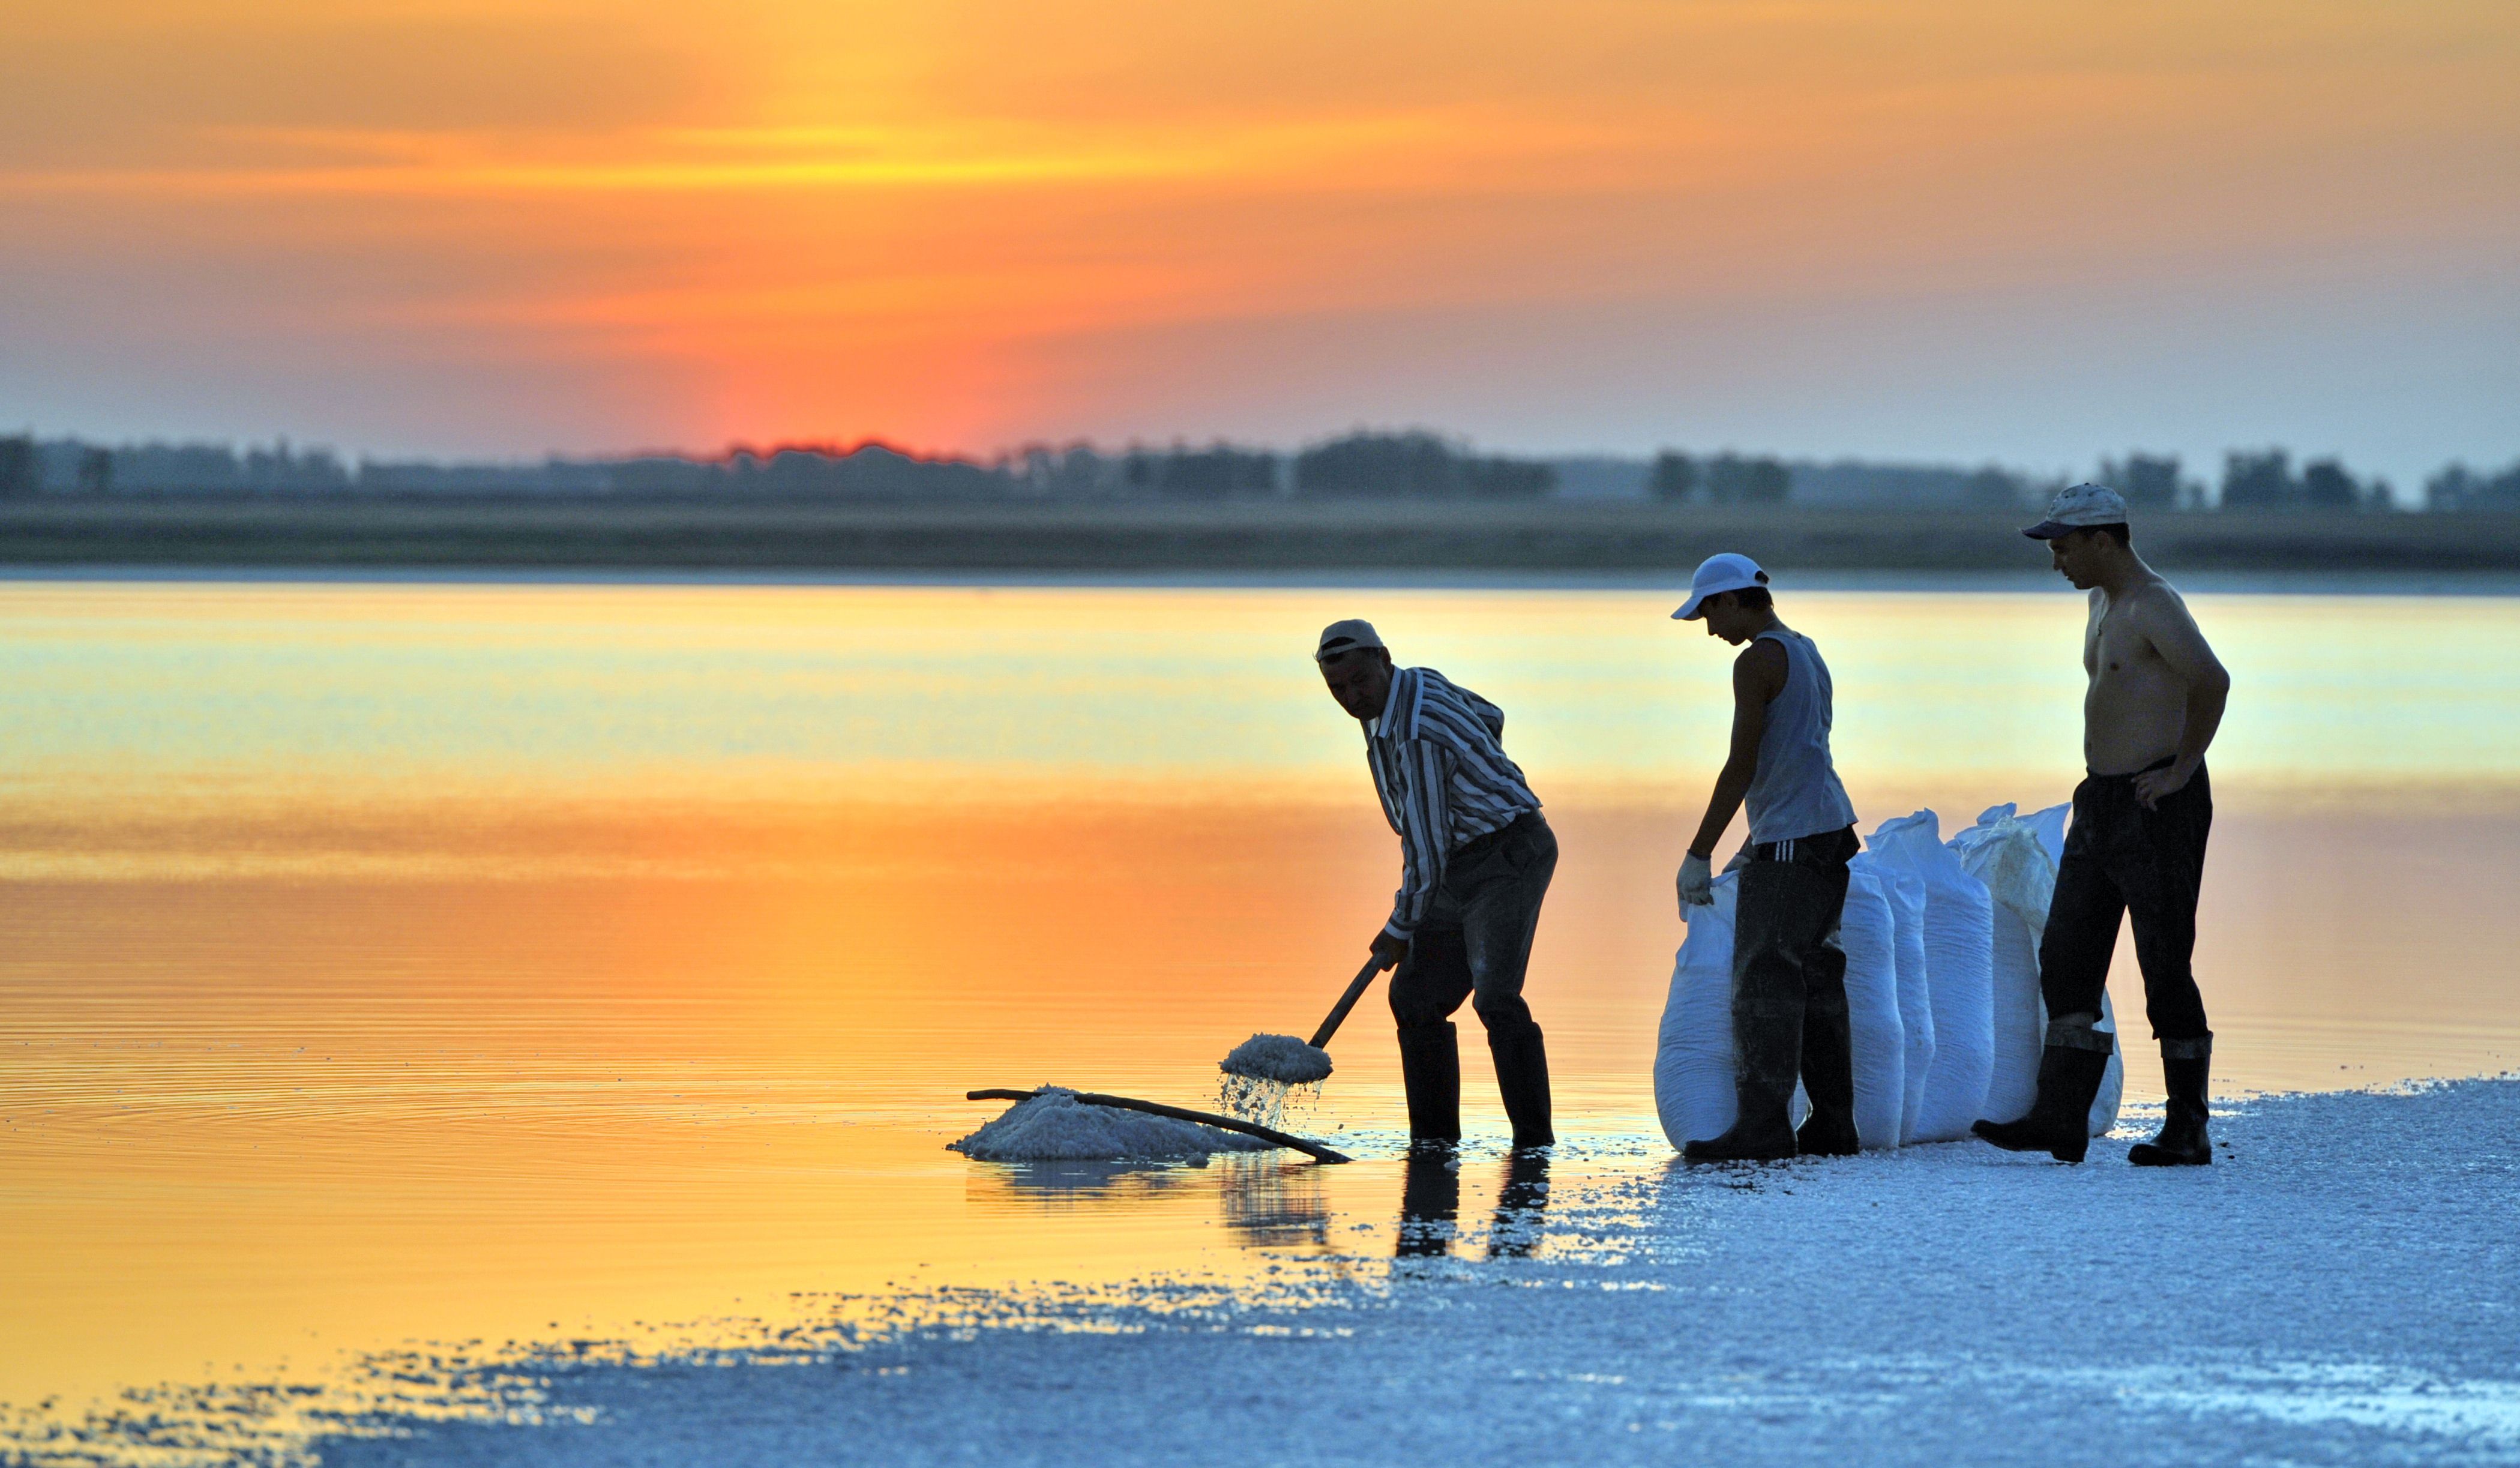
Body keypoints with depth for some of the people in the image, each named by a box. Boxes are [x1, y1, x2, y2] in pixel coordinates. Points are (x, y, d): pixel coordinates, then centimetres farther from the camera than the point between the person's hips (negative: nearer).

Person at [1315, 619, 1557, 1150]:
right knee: (1416, 996, 8)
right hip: (1464, 874, 11)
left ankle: (1534, 1138, -22)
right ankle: (1435, 1135, 14)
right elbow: (1490, 718, 24)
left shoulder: (1417, 735, -25)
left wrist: (1400, 931, -9)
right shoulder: (1418, 683, 5)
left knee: (1495, 997, -23)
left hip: (1508, 860, -10)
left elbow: (1426, 848, -21)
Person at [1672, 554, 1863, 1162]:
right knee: (1815, 981, 11)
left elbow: (1742, 765, -15)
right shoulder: (1807, 653, 18)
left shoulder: (1758, 662, -10)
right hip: (1831, 831, 10)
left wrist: (1699, 855, -12)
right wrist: (1755, 847, 27)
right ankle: (1833, 1122, 11)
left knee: (1764, 983, -9)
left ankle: (1763, 1126, -12)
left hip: (1790, 840, -10)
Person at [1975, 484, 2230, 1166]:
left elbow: (2212, 681, -30)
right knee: (2066, 962, 4)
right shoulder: (2103, 601, 16)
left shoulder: (2153, 604, -16)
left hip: (2158, 806, -10)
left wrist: (2180, 769, -22)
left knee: (2166, 970, -4)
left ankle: (2188, 1130, 3)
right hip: (2101, 803, 10)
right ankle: (2060, 1118, 2)